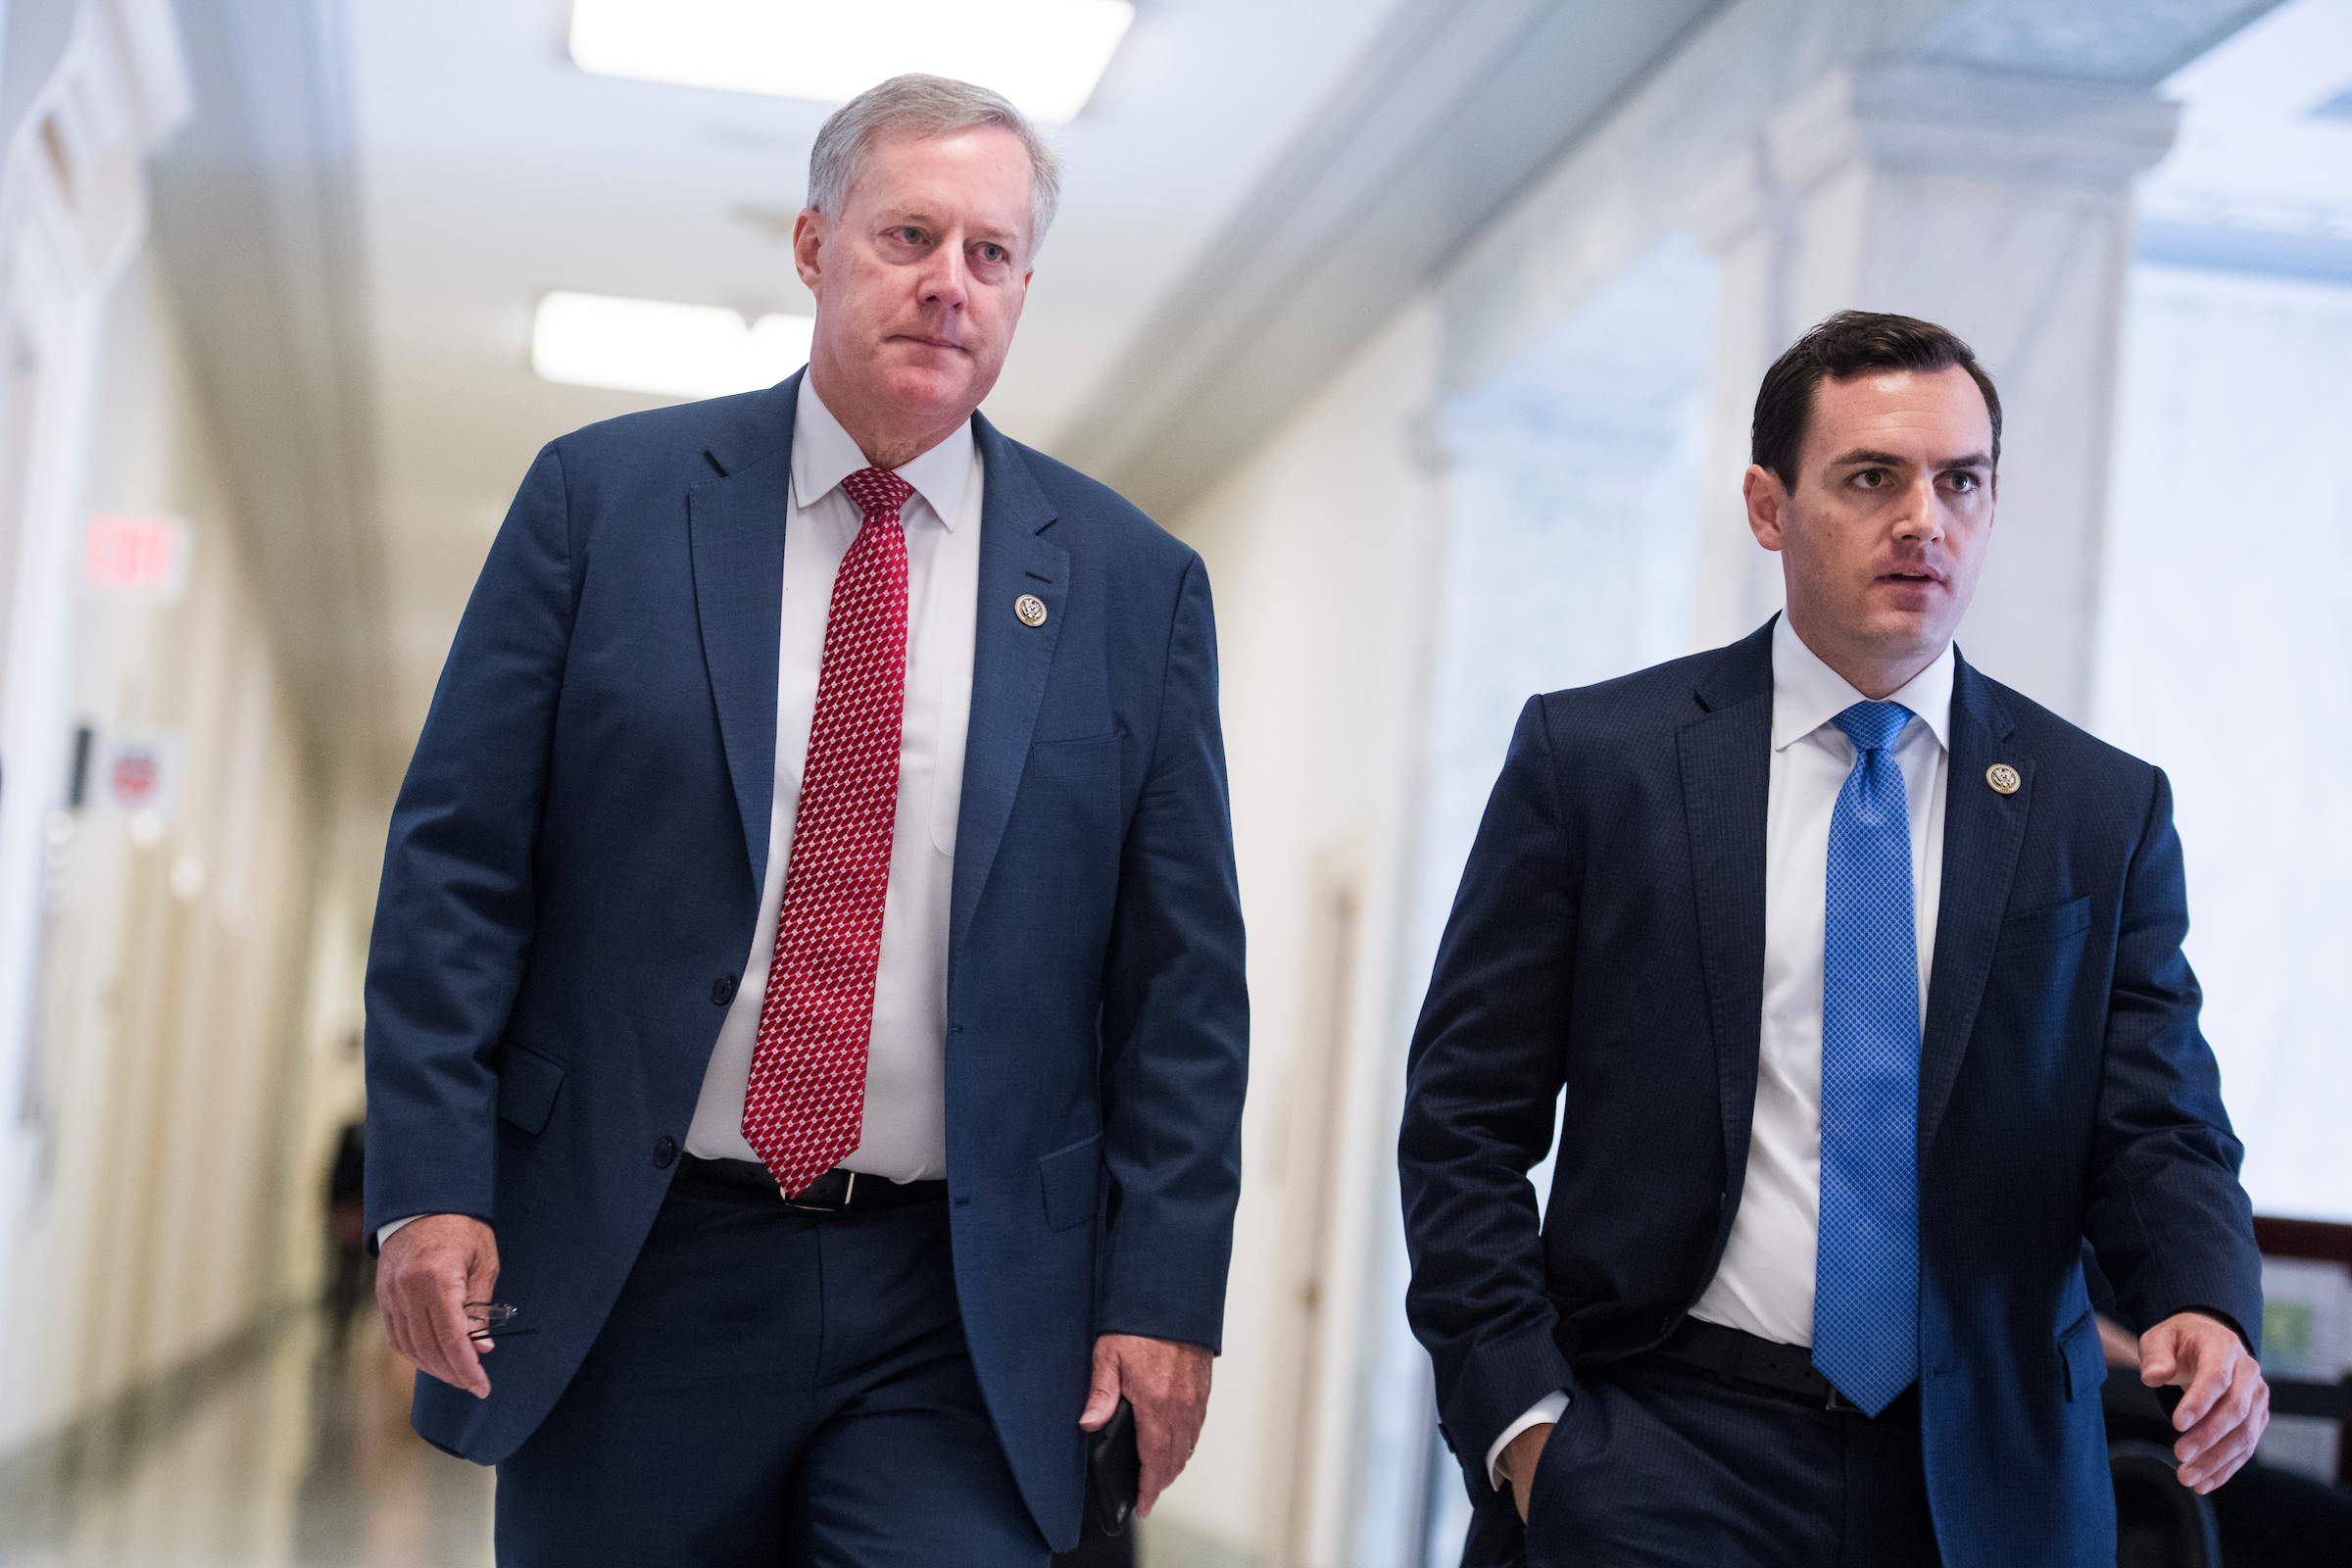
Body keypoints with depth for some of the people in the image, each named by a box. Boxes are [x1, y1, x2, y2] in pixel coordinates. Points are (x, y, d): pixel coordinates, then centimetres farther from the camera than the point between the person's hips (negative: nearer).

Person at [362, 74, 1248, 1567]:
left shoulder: (1132, 583, 5)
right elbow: (456, 863, 1)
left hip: (956, 1326, 0)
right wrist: (432, 1185, -7)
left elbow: (1182, 976, 4)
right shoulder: (602, 499, 3)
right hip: (632, 1281, 0)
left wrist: (1165, 1291, -2)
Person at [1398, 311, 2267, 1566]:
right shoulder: (1591, 759, 0)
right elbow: (1464, 1121, 0)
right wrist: (1520, 1414, -9)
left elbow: (2156, 1132, 2)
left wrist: (2205, 1310, -18)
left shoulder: (2106, 812, 5)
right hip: (1661, 1459, -2)